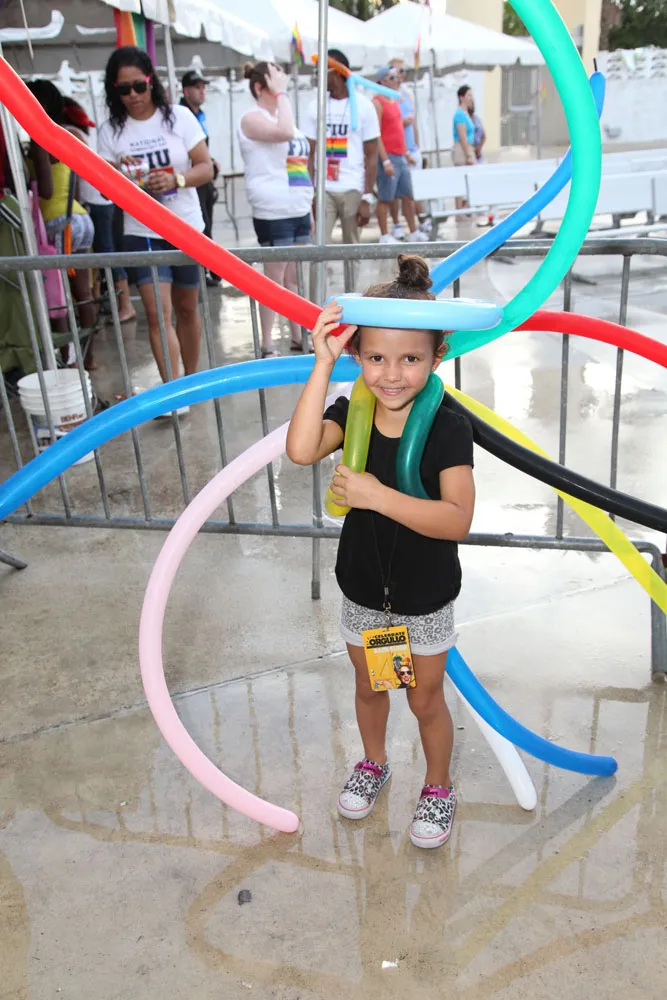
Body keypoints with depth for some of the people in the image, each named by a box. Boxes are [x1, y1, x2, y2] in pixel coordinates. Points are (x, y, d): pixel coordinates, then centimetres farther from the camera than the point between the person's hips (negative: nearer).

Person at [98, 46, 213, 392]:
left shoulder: (178, 116, -2)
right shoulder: (111, 130, 1)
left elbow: (206, 168, -3)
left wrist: (177, 179, -23)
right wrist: (118, 175, -21)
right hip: (142, 233, 0)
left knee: (186, 309, 11)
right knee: (157, 313, -11)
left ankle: (191, 380, 28)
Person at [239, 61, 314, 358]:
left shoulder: (280, 115, 19)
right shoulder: (253, 118, -7)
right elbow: (285, 133, -27)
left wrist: (308, 208, 20)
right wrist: (281, 93, -16)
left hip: (297, 210, 8)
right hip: (273, 213, -8)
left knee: (294, 277, 12)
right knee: (274, 278, -4)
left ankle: (298, 337, 20)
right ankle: (267, 347, 4)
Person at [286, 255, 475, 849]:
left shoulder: (449, 429, -23)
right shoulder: (350, 413, -14)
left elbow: (457, 519, -32)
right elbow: (301, 450, -35)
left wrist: (378, 496, -38)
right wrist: (323, 364, -36)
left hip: (426, 597, -3)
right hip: (363, 588, 3)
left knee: (426, 700, 17)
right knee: (368, 686, 25)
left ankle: (438, 787, 44)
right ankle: (373, 764, 54)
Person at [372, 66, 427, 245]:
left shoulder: (394, 101, 16)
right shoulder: (377, 102, -10)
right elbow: (376, 135, -16)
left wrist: (406, 153, 19)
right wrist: (385, 160, -21)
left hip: (401, 157, 9)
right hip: (388, 157, -9)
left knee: (408, 196, 10)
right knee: (385, 199, -2)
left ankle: (414, 232, 17)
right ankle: (384, 235, 4)